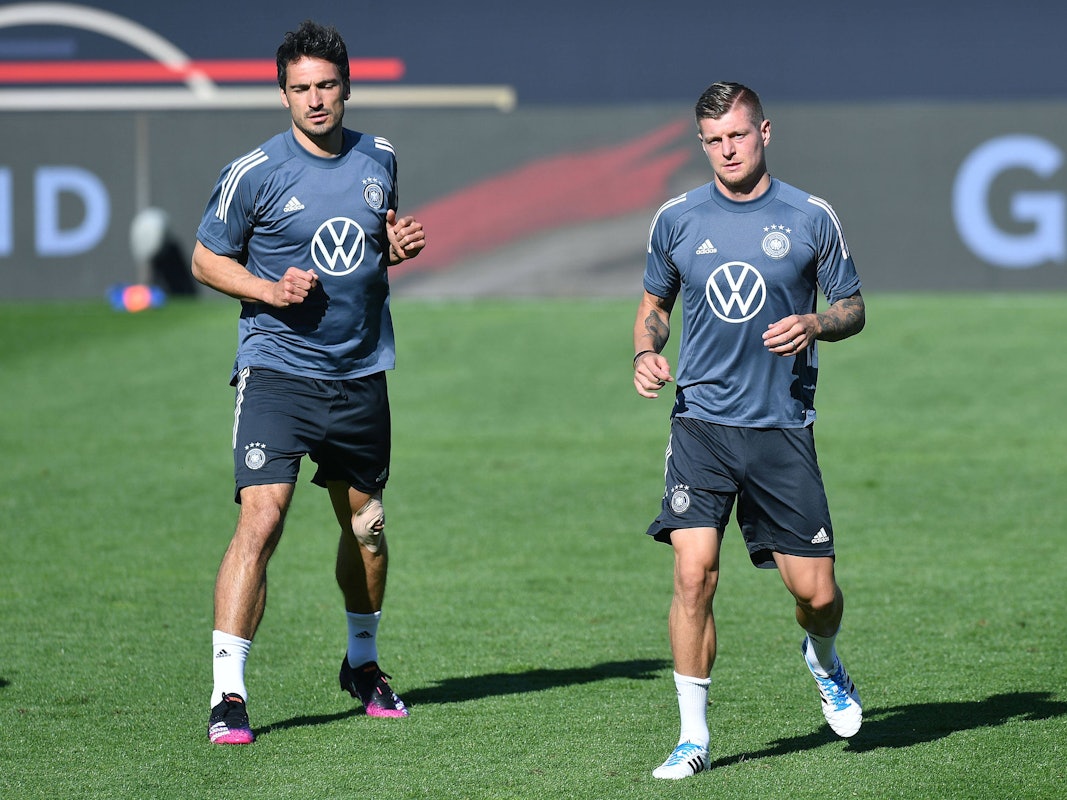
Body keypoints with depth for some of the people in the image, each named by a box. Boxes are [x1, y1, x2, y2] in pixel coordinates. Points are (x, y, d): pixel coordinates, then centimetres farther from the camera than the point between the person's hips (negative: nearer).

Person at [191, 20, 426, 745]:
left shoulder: (379, 160, 6)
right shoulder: (255, 173, -9)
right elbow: (206, 258, 0)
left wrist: (397, 249, -1)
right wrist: (270, 289, -16)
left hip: (361, 374, 5)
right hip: (278, 369, -5)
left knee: (367, 525, 16)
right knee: (260, 521, -18)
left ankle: (363, 662, 38)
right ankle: (229, 693, -18)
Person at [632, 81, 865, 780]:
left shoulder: (811, 218, 2)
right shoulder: (677, 219, 7)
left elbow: (853, 308, 9)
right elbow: (654, 302, 21)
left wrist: (814, 325, -12)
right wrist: (646, 352, 0)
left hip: (784, 428, 0)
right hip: (701, 420, 1)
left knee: (816, 591, -1)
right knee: (694, 572, -15)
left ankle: (825, 664, 36)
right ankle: (694, 736, -5)